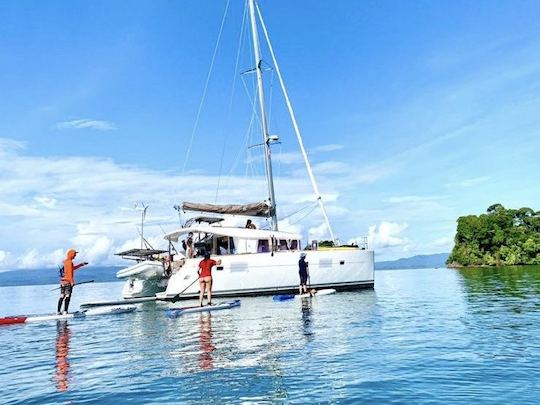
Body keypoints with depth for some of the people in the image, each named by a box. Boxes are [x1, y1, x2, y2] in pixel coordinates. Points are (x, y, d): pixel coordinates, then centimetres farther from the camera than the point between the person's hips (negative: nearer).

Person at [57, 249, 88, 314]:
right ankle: (65, 311, -8)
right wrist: (72, 282, -18)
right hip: (67, 282, -9)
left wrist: (82, 264, 35)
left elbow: (73, 268, 29)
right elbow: (69, 272, -18)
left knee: (62, 297, 11)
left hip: (62, 281, 9)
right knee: (67, 297, -6)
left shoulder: (65, 262, 16)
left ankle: (58, 311, 12)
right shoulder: (69, 262, -12)